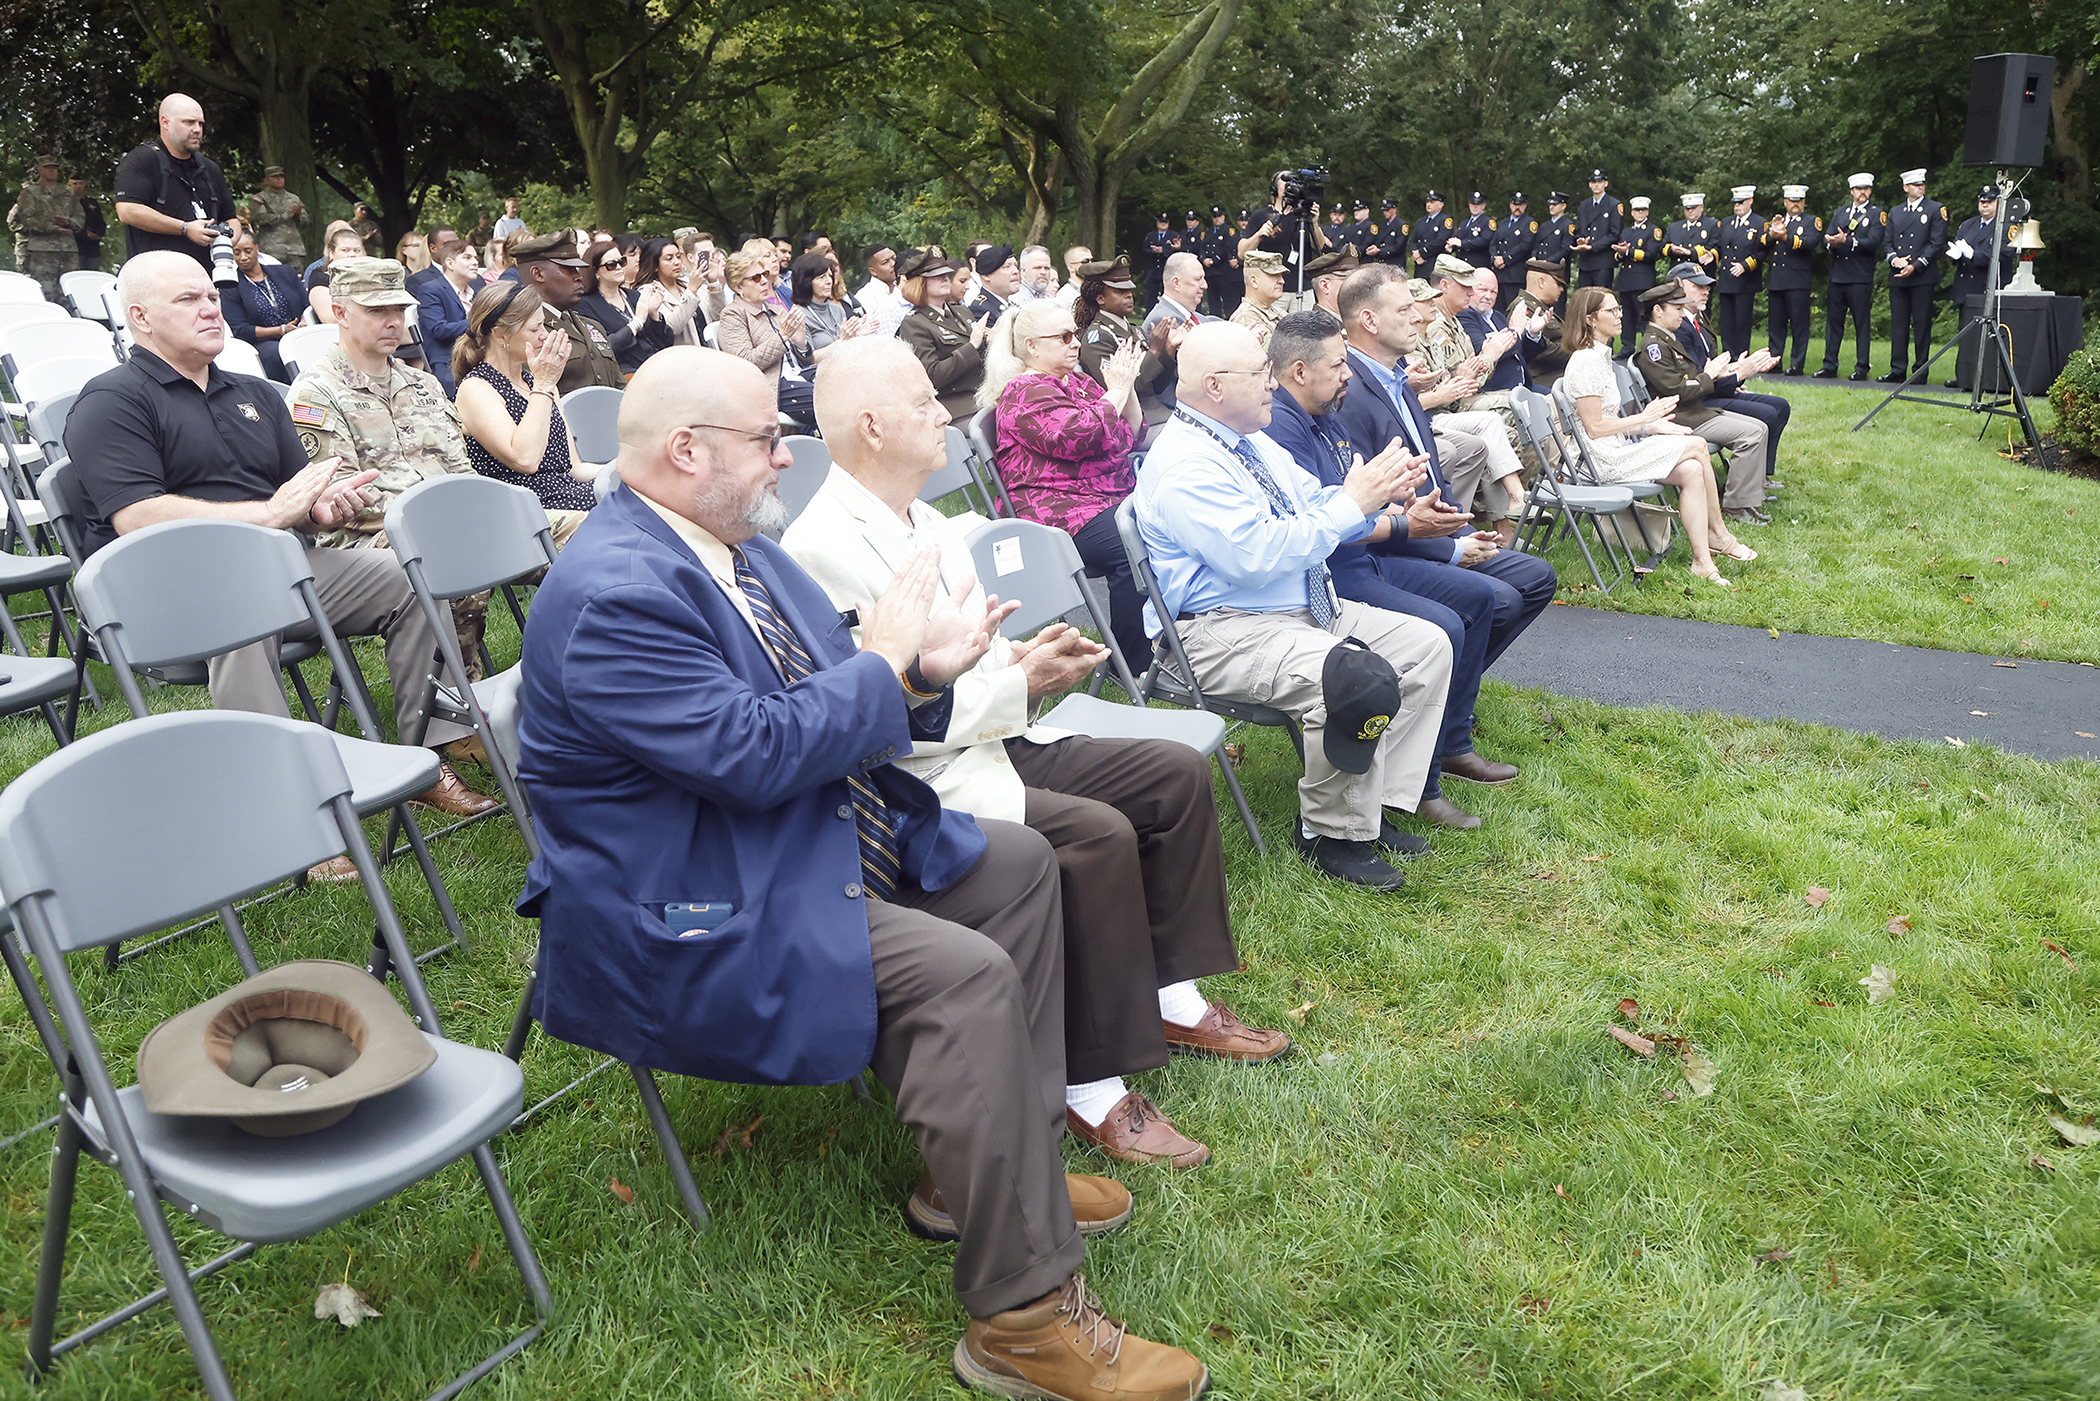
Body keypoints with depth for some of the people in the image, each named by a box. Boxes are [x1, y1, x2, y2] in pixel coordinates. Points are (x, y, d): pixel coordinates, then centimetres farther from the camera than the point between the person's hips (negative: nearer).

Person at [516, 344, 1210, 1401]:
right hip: (692, 917, -11)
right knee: (967, 977, -26)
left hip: (819, 839, 11)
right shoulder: (614, 594, -23)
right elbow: (754, 753, -29)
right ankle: (1025, 1316, -14)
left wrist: (922, 676, -7)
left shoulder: (740, 546, 9)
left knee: (1018, 866, 11)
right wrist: (883, 658, -15)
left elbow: (833, 711, 14)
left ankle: (995, 1170, 15)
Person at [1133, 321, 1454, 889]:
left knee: (1428, 644, 5)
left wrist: (1374, 496, -5)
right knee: (1362, 680, -30)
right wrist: (1350, 505, -20)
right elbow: (1256, 556, -27)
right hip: (1227, 633, -10)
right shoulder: (1184, 465, -18)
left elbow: (1318, 512, 17)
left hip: (1310, 609, 11)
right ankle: (1331, 832, -8)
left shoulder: (1253, 442, 13)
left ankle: (1376, 801, 8)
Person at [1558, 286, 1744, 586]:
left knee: (1692, 470, -8)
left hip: (1616, 449, 10)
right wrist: (1644, 418, -11)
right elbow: (1594, 427, -18)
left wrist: (1652, 427, 6)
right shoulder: (1585, 362, -15)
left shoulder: (1601, 356, 17)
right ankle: (1719, 534, 2)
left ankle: (1702, 560, -7)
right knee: (1697, 445, -10)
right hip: (1602, 459, -10)